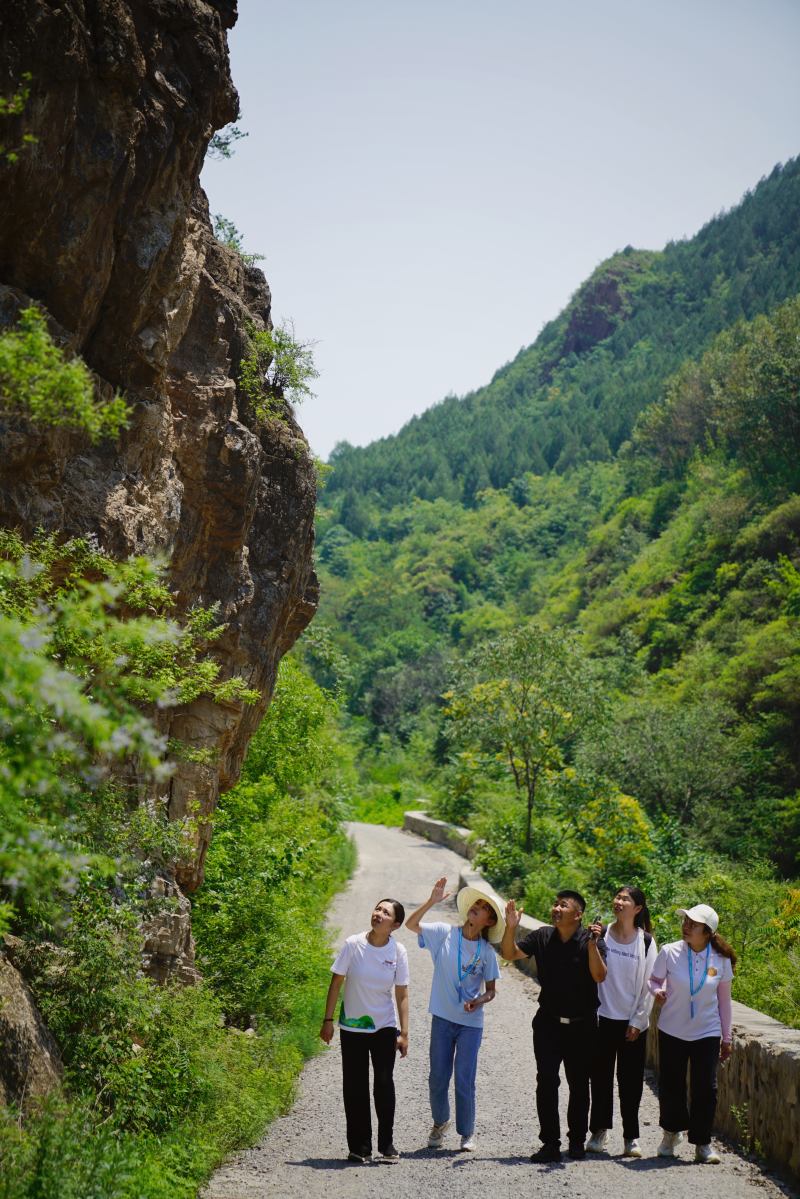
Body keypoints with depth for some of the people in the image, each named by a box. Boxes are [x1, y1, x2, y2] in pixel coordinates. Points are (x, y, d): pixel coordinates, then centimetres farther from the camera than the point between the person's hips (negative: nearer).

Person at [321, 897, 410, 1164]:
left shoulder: (398, 952, -9)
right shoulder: (353, 944, -13)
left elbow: (402, 994, -4)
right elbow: (336, 983, -4)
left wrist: (404, 1033, -6)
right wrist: (328, 1020, -5)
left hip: (385, 1027, 0)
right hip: (352, 1027, 0)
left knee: (384, 1083, -1)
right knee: (355, 1087, 4)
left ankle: (386, 1144, 13)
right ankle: (359, 1147, 14)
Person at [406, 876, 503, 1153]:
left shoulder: (487, 952, -3)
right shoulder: (445, 933, -3)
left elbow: (491, 990, 3)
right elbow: (411, 924, -11)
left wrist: (479, 1001, -18)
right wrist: (432, 901, -22)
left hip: (471, 1022, -1)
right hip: (442, 1018, 1)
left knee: (464, 1080, -1)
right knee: (438, 1078, 9)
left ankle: (467, 1132, 19)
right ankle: (440, 1122, 35)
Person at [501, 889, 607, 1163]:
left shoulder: (590, 941, -9)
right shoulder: (542, 937, -1)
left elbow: (600, 977, -20)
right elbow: (510, 954, -3)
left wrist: (592, 944, -32)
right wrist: (511, 928, -19)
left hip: (582, 1025, -2)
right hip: (548, 1023, 2)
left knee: (579, 1084, 10)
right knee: (546, 1082, -4)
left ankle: (577, 1141, 24)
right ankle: (550, 1143, 2)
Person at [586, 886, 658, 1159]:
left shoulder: (646, 941, -1)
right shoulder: (601, 935, -2)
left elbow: (648, 984, 1)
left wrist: (638, 1021, -2)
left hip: (633, 1022, -1)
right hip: (603, 1017, 1)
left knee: (631, 1080, 3)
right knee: (601, 1076, 8)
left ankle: (631, 1136, 12)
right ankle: (599, 1130, 21)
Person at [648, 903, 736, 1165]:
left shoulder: (721, 960, -8)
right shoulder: (669, 952, -12)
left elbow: (724, 1000, 3)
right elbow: (654, 979, 3)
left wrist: (726, 1038, 7)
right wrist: (657, 991, -21)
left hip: (707, 1033, 0)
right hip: (672, 1031, 0)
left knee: (705, 1088, -1)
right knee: (670, 1085, 9)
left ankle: (702, 1143, 16)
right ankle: (672, 1132, 34)